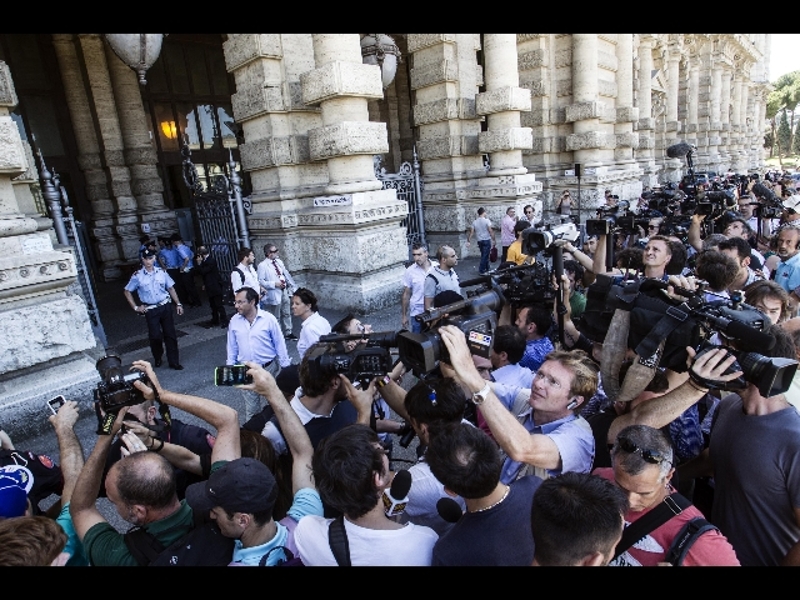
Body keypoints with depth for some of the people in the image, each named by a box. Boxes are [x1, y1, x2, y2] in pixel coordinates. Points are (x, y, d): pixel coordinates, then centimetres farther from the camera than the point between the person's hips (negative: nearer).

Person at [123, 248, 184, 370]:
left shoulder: (162, 272, 1)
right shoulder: (137, 276, -4)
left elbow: (171, 288, 8)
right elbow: (127, 292, 7)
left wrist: (178, 304, 3)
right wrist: (135, 307, 3)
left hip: (165, 307, 2)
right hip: (150, 310, -2)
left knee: (170, 334, 4)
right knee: (155, 336, -3)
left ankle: (174, 362, 15)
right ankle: (157, 358, 25)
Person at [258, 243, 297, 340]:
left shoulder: (279, 261, 8)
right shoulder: (262, 265, -13)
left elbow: (286, 274, 15)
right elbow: (260, 281, -17)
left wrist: (293, 286, 8)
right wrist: (274, 284, -22)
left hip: (284, 292, 7)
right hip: (274, 294, -7)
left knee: (286, 314, 17)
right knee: (276, 317, 5)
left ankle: (288, 333, 30)